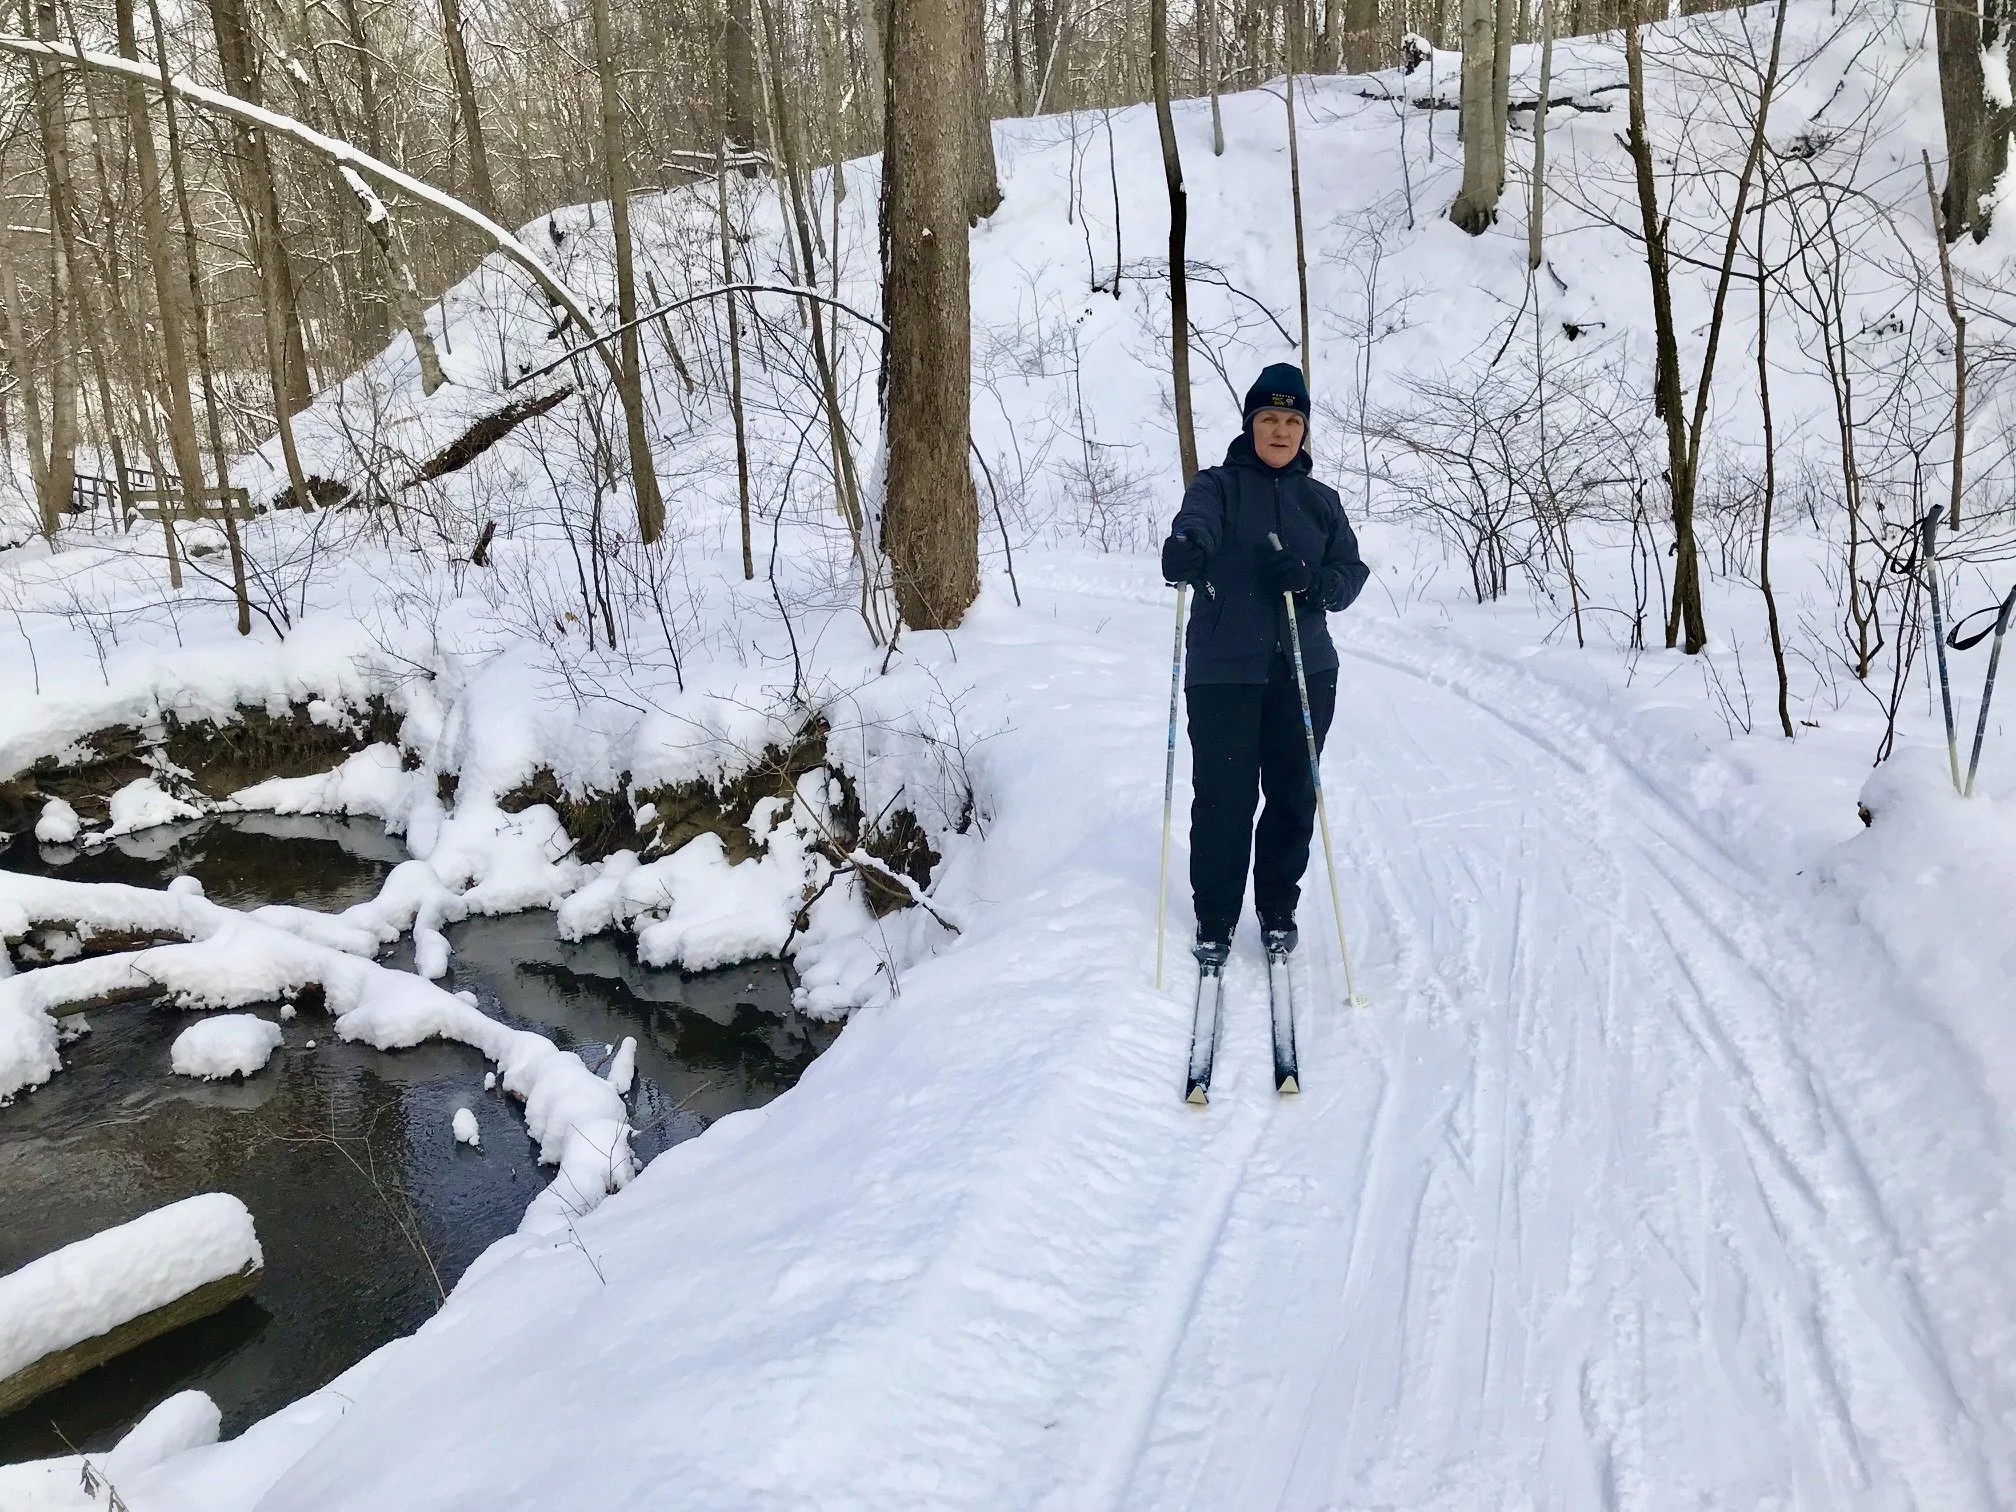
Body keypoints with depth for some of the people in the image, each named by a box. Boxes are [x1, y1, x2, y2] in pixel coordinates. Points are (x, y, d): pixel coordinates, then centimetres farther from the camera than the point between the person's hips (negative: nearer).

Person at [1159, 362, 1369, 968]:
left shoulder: (1321, 501, 14)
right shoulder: (1219, 484, 4)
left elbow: (1352, 573, 7)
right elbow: (1197, 518, -20)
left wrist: (1309, 579, -16)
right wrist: (1188, 544, -44)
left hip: (1305, 671, 3)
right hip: (1223, 670, -3)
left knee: (1293, 794, 8)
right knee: (1223, 798, -4)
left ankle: (1278, 908, 26)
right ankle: (1215, 919, 11)